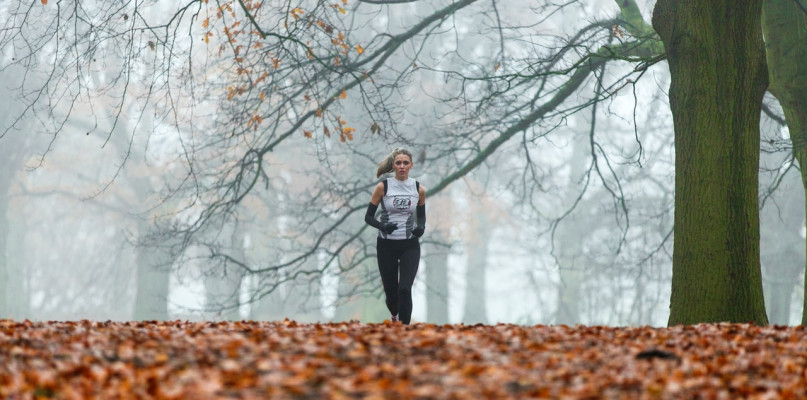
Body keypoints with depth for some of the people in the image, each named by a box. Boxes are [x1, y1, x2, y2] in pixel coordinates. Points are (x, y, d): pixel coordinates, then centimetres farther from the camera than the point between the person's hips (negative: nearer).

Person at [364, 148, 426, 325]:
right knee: (391, 291, 9)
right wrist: (382, 226, -21)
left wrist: (421, 227, -7)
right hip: (387, 245, 0)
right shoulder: (383, 187, -5)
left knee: (405, 289, -16)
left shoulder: (418, 189, 1)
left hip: (410, 245, 0)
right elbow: (368, 216, -2)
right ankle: (394, 314, 44)